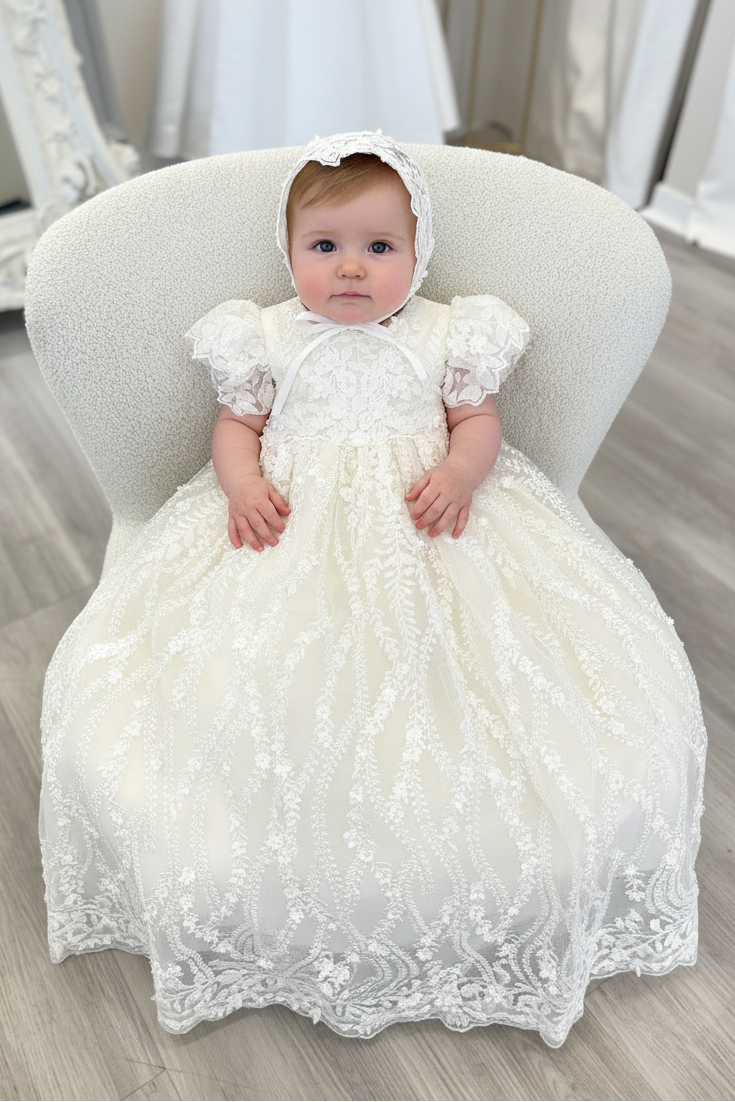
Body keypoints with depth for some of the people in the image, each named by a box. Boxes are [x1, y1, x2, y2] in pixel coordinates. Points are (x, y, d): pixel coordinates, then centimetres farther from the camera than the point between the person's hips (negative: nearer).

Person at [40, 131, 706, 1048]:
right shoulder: (271, 337, 10)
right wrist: (243, 485, -8)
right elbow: (237, 427, 13)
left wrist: (459, 473, -13)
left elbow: (479, 421, 8)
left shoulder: (444, 335, 9)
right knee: (255, 679, -16)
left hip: (424, 525, 0)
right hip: (294, 528, 1)